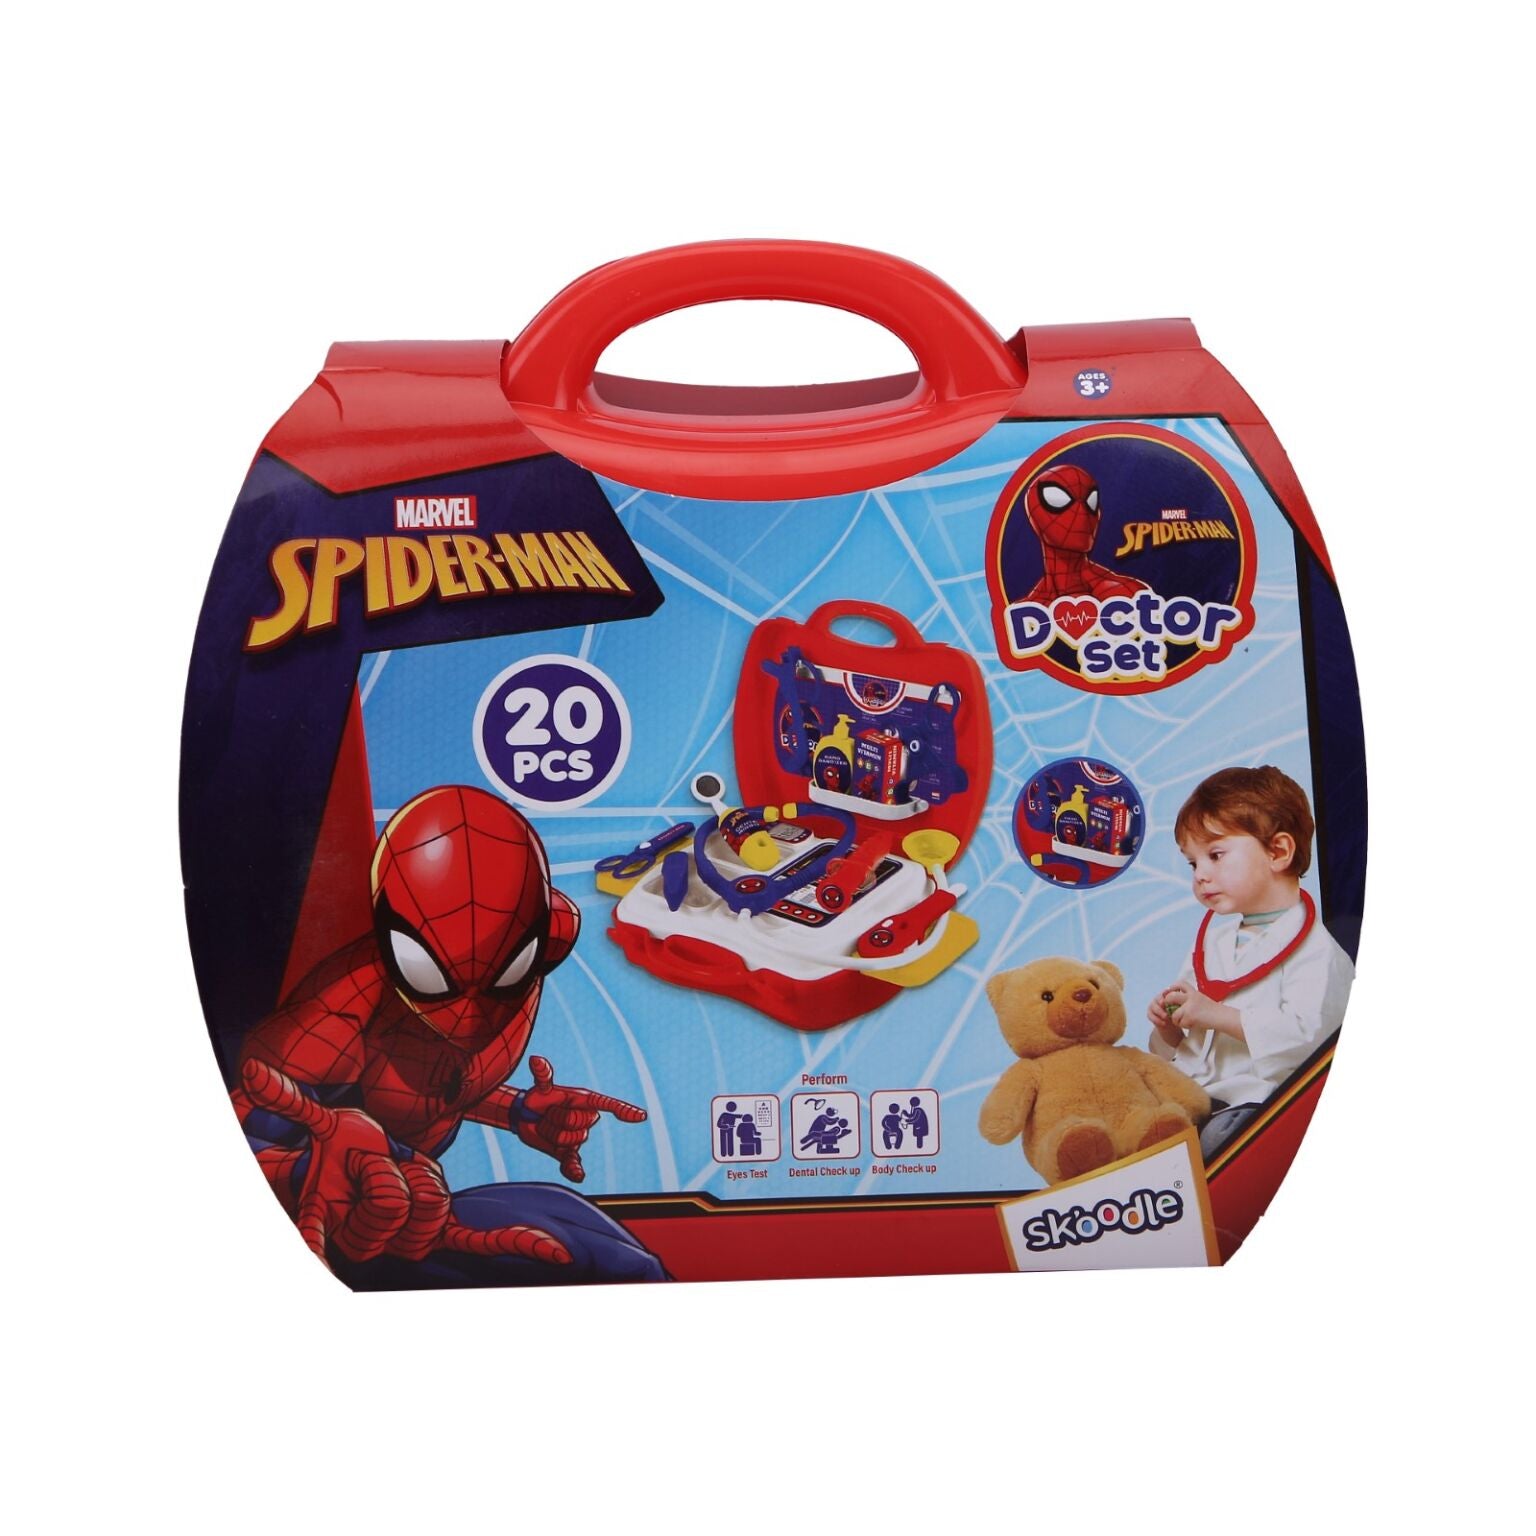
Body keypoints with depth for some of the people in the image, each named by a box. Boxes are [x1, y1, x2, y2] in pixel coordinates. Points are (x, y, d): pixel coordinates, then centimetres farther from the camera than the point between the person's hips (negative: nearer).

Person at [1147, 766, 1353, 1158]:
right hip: (1186, 1084, 7)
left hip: (1250, 1096, -7)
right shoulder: (1214, 936, 20)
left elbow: (1304, 1031, -20)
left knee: (1215, 1141, -33)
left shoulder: (1314, 949, -4)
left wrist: (1218, 1015, -20)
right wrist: (1169, 1026, 2)